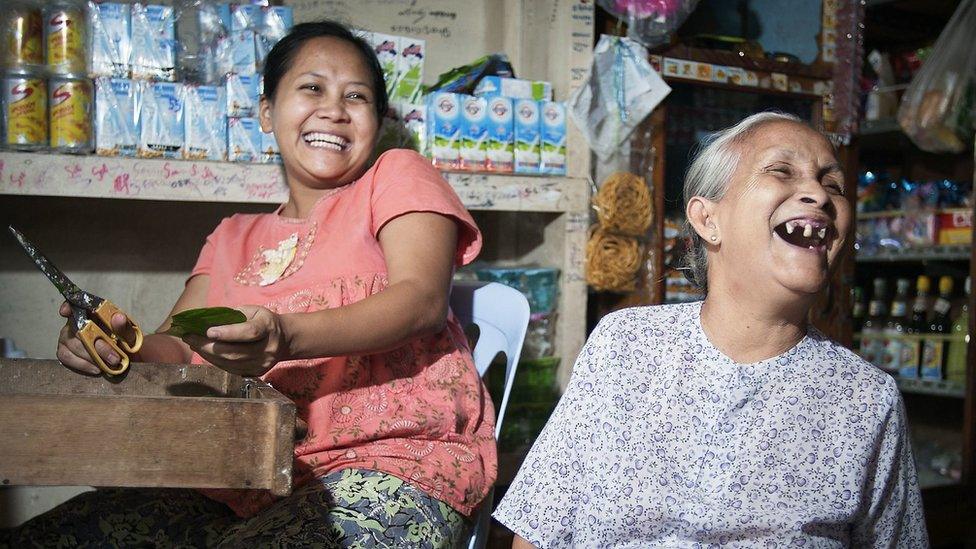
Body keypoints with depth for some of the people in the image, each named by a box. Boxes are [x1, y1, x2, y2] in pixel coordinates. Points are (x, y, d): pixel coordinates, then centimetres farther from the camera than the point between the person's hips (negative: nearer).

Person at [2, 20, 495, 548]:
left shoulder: (397, 177, 8)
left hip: (388, 465, -5)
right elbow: (176, 350, 13)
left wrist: (285, 337, -27)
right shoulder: (235, 237, 25)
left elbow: (423, 299, -10)